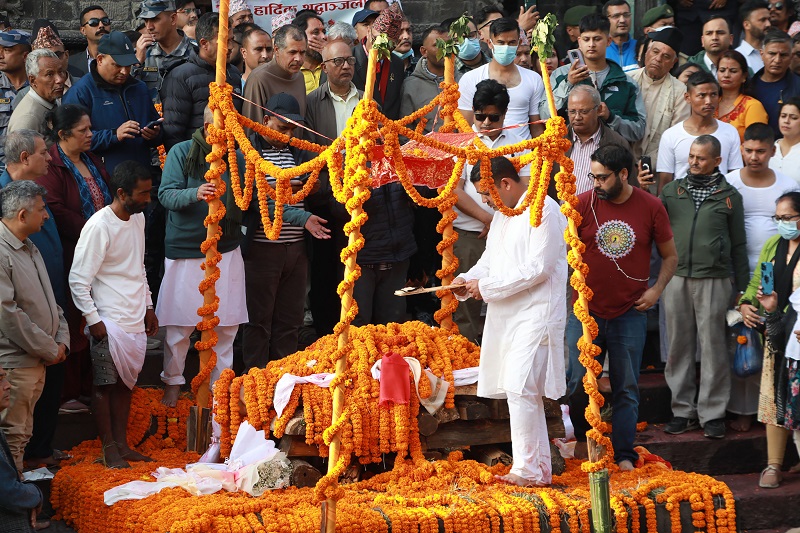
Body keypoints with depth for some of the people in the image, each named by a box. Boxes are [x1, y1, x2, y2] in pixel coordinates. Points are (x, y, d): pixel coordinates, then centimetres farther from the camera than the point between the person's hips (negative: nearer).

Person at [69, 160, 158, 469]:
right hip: (109, 323, -7)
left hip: (135, 320, 7)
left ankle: (122, 444, 20)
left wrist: (148, 307, 21)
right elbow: (78, 279, -15)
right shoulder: (99, 227, -17)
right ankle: (109, 450, 9)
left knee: (125, 384, 13)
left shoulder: (138, 218, 9)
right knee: (106, 385, 1)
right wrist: (93, 320, -15)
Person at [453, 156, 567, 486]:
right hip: (507, 315, 9)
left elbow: (539, 268, -18)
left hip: (536, 314, -9)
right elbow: (491, 258, 24)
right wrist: (468, 280, 3)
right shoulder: (502, 214, 17)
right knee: (522, 391, 11)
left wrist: (488, 287, -14)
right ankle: (538, 469, 17)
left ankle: (529, 469, -12)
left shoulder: (543, 211, -13)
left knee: (520, 388, -15)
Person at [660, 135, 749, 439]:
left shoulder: (729, 196, 6)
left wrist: (742, 287, 7)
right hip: (677, 278, 2)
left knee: (712, 347, 0)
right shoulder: (671, 191, 11)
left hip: (713, 280, -2)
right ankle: (683, 411, 14)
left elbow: (738, 245, 9)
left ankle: (712, 413, 6)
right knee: (680, 346, 6)